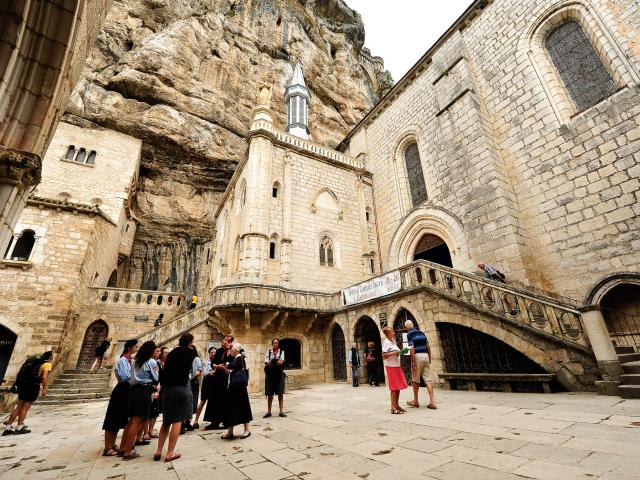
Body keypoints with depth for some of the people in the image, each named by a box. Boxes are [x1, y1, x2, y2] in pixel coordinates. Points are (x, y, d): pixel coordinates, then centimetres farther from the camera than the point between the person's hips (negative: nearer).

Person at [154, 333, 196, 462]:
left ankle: (158, 451, 20)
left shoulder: (172, 353, 8)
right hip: (182, 388, -5)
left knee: (166, 421, 18)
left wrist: (163, 387, 14)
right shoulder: (191, 352, -5)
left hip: (167, 388, 5)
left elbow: (164, 371, 8)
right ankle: (170, 453, 5)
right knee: (177, 421, 3)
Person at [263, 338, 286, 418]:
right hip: (270, 374, 1)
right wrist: (277, 363, -14)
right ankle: (269, 411, 16)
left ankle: (281, 411, 11)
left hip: (279, 374, 0)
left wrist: (271, 363, -12)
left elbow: (281, 362, -13)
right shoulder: (268, 352, 2)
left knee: (280, 393, 3)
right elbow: (266, 364, -7)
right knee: (270, 394, 6)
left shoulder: (281, 351, 0)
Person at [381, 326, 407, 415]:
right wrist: (395, 353, -22)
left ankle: (397, 405, 22)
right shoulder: (386, 342, -13)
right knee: (394, 387, -4)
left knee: (398, 387, 11)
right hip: (391, 366, -8)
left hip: (397, 366, 8)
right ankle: (393, 408, 3)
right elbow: (384, 356, -19)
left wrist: (400, 352, 5)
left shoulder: (393, 342, 13)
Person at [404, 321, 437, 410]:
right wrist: (430, 358, 19)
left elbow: (412, 348, -14)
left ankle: (416, 401, 17)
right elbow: (428, 346, 14)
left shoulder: (409, 334, -4)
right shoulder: (421, 333, 15)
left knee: (415, 380, 7)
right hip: (426, 355, 6)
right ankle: (432, 402, 0)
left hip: (417, 356, -6)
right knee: (428, 379, 5)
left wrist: (413, 362, -14)